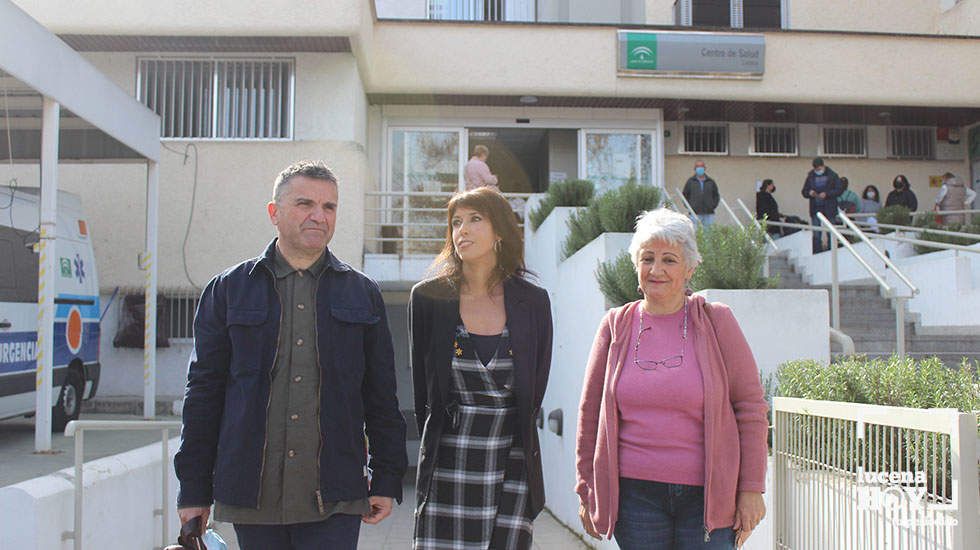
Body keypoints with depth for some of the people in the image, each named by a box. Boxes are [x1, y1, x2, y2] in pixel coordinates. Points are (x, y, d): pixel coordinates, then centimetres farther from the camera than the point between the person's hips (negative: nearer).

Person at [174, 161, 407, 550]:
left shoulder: (362, 294, 9)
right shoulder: (228, 290, 7)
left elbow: (381, 397, 9)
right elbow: (203, 392, 6)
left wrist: (386, 480, 5)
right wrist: (194, 489, 3)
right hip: (252, 500, 0)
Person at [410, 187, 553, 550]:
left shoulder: (533, 302, 2)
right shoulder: (428, 297, 1)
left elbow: (536, 387, 9)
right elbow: (422, 384, 8)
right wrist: (435, 444, 10)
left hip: (512, 464, 1)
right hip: (447, 466, 0)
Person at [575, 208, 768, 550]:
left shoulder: (716, 321, 1)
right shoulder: (616, 325, 5)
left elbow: (750, 406, 2)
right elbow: (591, 411, 10)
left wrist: (751, 489, -1)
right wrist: (586, 490, 9)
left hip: (708, 493, -1)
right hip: (635, 493, 1)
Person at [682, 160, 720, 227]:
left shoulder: (711, 182, 13)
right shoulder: (690, 182, 6)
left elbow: (716, 195, 18)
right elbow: (685, 195, 8)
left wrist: (713, 206, 4)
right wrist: (689, 206, -2)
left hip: (709, 214, 2)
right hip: (695, 214, -2)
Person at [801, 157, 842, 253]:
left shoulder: (832, 175, 1)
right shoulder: (810, 177, 9)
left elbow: (839, 190, -4)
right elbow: (804, 192, 13)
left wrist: (827, 194, -17)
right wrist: (809, 193, -10)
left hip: (829, 209, -2)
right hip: (815, 209, 2)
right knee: (816, 234, 1)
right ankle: (817, 253, 5)